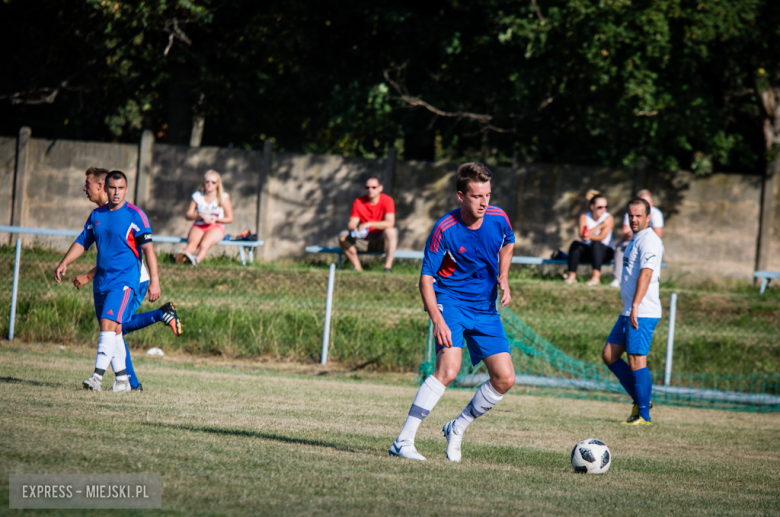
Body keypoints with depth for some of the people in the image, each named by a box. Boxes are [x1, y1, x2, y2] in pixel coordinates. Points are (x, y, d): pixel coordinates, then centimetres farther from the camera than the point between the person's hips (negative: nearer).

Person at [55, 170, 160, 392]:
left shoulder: (135, 215, -6)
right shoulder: (97, 215, 11)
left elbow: (148, 248, -8)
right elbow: (82, 242, 20)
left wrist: (154, 280, -13)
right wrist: (64, 263, 7)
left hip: (124, 280, -6)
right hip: (101, 280, 6)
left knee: (108, 325, -18)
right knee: (113, 330, 7)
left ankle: (98, 376, -23)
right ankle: (122, 379, 14)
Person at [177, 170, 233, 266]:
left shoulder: (223, 198, 6)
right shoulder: (197, 196, 11)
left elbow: (230, 218, 7)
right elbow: (189, 215, 9)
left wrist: (216, 219, -12)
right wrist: (201, 216, -11)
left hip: (216, 227, -2)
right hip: (198, 226, 2)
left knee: (204, 244, -38)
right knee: (192, 243, -35)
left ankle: (197, 259, -69)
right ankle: (182, 256, -68)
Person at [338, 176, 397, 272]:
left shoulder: (387, 200, -9)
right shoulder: (358, 202, 0)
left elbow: (390, 223, -23)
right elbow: (351, 224, -5)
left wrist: (369, 224, -33)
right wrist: (353, 229, -31)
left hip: (382, 241, -3)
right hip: (364, 241, 3)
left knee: (390, 231, -35)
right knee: (343, 236, -19)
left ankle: (388, 268, -35)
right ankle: (358, 268, -17)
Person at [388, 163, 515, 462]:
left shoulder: (498, 218, -5)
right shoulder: (445, 230, -19)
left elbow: (507, 244, 20)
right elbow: (426, 279, -15)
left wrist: (503, 278, 4)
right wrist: (437, 320, -28)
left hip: (485, 308, 5)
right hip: (450, 301, -5)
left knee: (505, 379, -3)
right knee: (449, 369, -27)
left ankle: (457, 429, 20)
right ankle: (403, 442, -23)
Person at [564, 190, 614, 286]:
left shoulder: (608, 218, -5)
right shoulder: (584, 217, 3)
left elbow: (601, 237, -18)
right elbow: (582, 235, -14)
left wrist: (590, 236, -39)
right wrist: (600, 226, -19)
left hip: (605, 251, -2)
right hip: (587, 251, 2)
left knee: (596, 244, -35)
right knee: (575, 244, -27)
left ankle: (596, 277, -48)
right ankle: (572, 276, -34)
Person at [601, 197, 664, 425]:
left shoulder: (649, 241, -12)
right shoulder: (635, 240, 19)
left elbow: (646, 274, -23)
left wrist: (635, 307, -31)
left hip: (643, 313, -10)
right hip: (629, 312, 10)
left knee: (636, 361, -9)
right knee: (609, 355, 9)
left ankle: (643, 414, -2)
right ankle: (640, 400, 16)